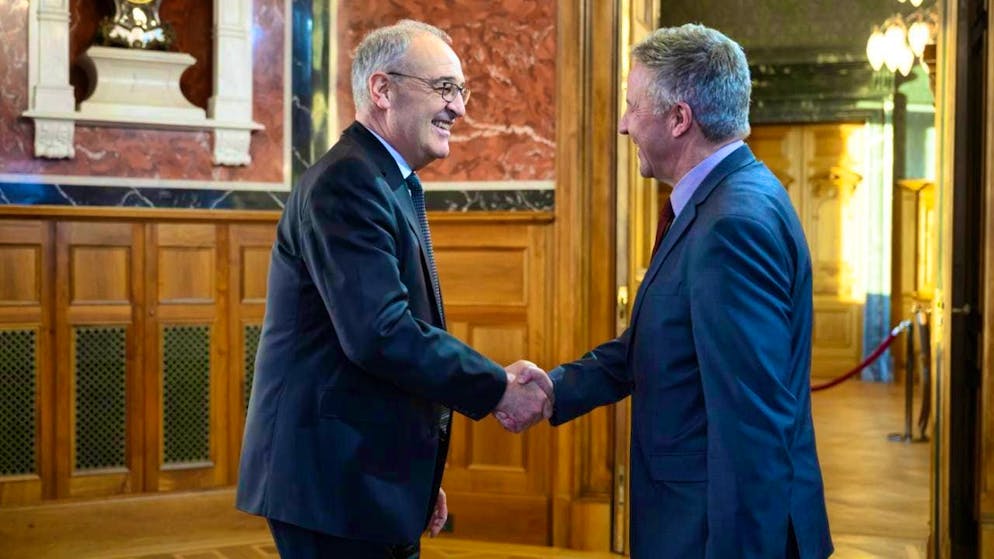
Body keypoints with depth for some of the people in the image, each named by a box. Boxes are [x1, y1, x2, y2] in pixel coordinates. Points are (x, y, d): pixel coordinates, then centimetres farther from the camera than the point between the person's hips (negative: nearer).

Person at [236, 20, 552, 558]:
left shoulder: (395, 188, 16)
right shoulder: (345, 183, -17)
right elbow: (379, 333, -27)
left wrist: (420, 475, 19)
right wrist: (498, 388, -18)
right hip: (333, 488, -10)